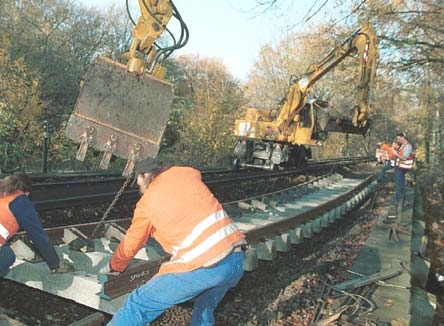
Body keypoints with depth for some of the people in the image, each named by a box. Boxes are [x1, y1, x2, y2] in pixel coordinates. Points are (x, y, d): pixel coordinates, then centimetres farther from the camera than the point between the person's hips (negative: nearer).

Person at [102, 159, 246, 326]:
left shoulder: (147, 202, 6)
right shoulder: (188, 174, 17)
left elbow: (130, 244, 19)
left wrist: (114, 267, 38)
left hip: (201, 267, -6)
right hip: (236, 260, 6)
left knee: (139, 305, 8)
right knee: (205, 309, 32)